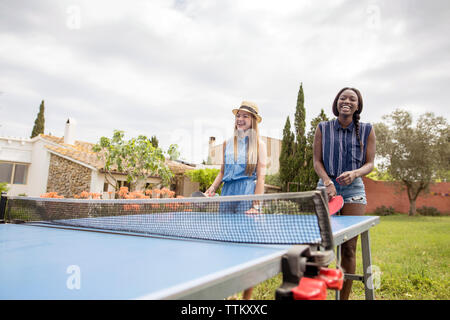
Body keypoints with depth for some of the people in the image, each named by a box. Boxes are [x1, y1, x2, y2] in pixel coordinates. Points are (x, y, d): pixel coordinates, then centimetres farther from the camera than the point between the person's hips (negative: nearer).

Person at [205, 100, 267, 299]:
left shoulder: (258, 144, 4)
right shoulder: (228, 144, 16)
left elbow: (261, 176, -3)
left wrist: (255, 205, -12)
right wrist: (211, 190, 5)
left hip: (247, 195, -4)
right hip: (227, 194, 4)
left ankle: (247, 296, 10)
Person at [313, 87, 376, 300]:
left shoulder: (367, 131, 7)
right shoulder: (323, 128, 6)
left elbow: (370, 164, 5)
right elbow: (317, 161, 3)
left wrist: (354, 173, -17)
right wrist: (327, 181, -14)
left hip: (353, 189, 0)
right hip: (326, 186, 0)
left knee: (349, 248, 1)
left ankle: (345, 296, 14)